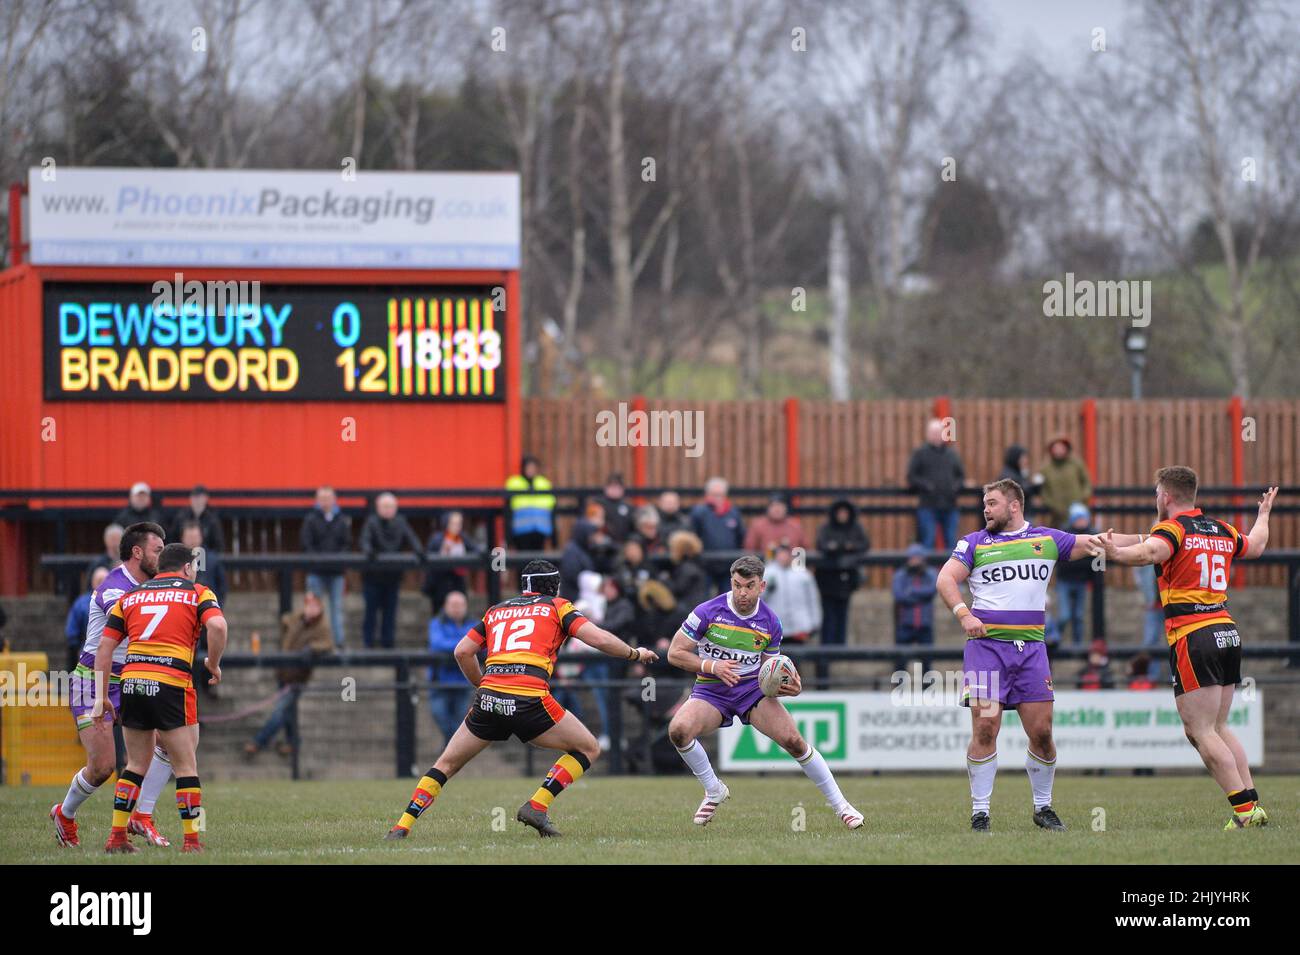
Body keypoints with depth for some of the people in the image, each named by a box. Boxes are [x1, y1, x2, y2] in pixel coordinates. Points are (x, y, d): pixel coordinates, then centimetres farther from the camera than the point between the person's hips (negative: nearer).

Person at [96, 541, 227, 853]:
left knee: (137, 764, 17)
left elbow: (104, 646, 12)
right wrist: (213, 664, 3)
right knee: (185, 766, 4)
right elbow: (217, 626, -12)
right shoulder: (197, 593, 8)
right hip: (171, 684, -4)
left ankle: (117, 836, 15)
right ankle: (191, 840, 0)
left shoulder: (131, 596, 19)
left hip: (131, 681, 4)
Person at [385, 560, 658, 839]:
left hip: (488, 697, 4)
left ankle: (402, 826, 8)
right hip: (529, 699, -4)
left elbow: (462, 651, 20)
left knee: (447, 764, 19)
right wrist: (635, 653, 20)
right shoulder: (557, 607, 15)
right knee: (588, 749, 13)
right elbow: (599, 639, 3)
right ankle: (537, 806, 0)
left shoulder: (496, 610, 26)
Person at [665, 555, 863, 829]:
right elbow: (675, 653, -9)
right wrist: (713, 666, -24)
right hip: (711, 692, -1)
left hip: (753, 690, 1)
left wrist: (792, 688, -16)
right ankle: (714, 791, -5)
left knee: (793, 740, -18)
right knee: (678, 730, -30)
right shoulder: (708, 612, -13)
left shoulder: (770, 623, -4)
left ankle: (839, 804, -1)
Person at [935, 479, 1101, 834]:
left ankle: (1043, 808, 17)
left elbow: (1093, 544, 14)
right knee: (985, 728, -10)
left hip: (1030, 647, 2)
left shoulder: (1047, 539, 13)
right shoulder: (974, 543, 10)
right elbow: (946, 579, 0)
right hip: (986, 644, -2)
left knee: (1041, 732, -1)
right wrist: (964, 614, -16)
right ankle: (980, 812, -2)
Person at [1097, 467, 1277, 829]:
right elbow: (1255, 546, 37)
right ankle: (1252, 802, 8)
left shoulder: (1172, 528, -7)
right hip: (1228, 632, 7)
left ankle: (1244, 809, -14)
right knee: (1217, 728, 16)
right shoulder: (1222, 531, 15)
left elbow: (1151, 551, -31)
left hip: (1192, 636, -7)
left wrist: (1116, 552, -47)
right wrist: (1264, 514, 56)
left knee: (1200, 731, -6)